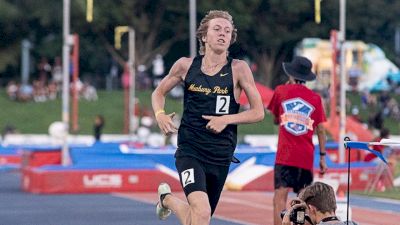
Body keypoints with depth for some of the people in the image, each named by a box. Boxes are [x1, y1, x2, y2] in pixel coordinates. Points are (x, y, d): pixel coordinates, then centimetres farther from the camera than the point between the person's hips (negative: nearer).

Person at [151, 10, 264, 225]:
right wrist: (160, 114, -4)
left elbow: (258, 112, -1)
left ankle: (168, 199, 47)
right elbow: (159, 92, 16)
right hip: (190, 151, -2)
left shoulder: (238, 68, -4)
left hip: (220, 156, 2)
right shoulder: (186, 65, 0)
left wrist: (226, 119, -14)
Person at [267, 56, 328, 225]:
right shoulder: (315, 98, 7)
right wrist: (322, 156, 14)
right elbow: (320, 130, 7)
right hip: (307, 156, 3)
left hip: (285, 154, -3)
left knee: (280, 195, -10)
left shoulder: (281, 91, 4)